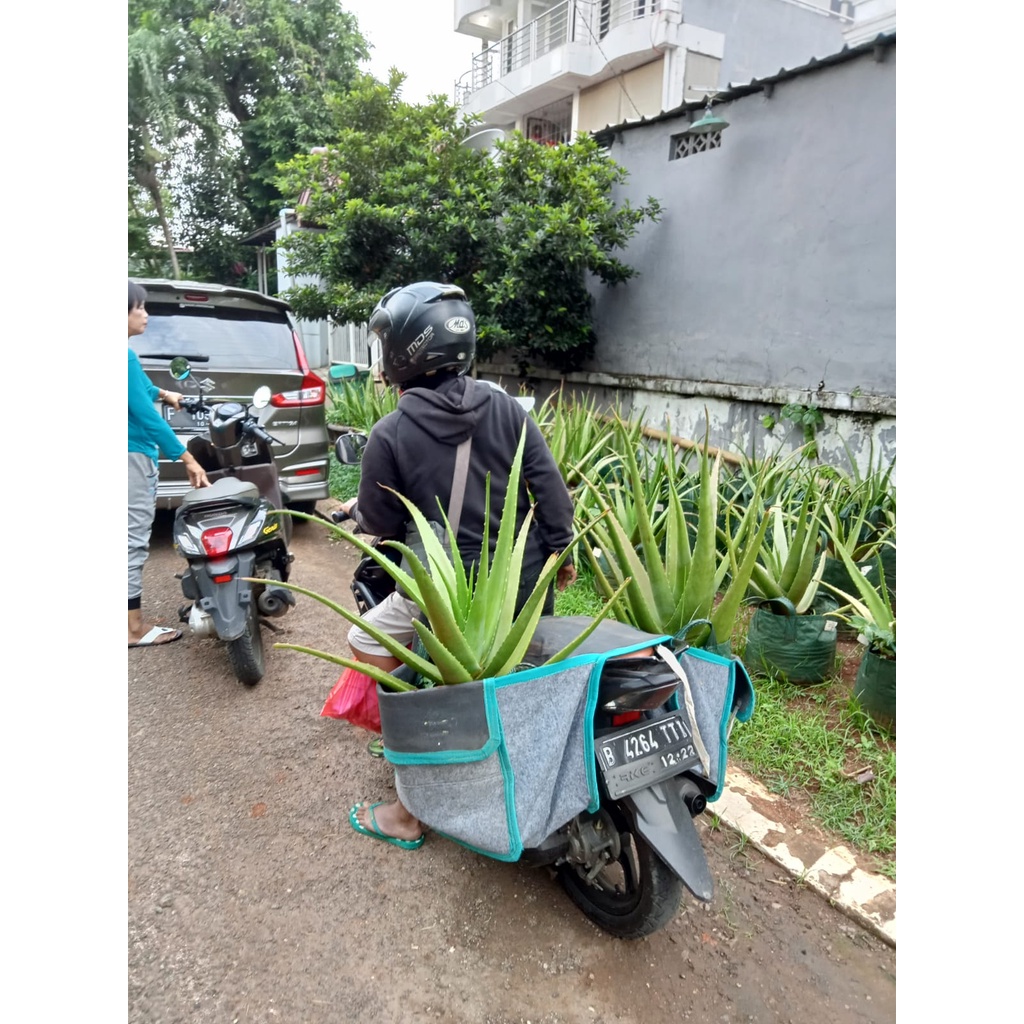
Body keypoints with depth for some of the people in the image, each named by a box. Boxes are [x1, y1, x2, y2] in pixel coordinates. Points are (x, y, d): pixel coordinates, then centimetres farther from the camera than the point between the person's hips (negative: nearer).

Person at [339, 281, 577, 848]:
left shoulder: (389, 435, -11)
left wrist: (358, 510, 21)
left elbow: (382, 525, -1)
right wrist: (560, 550, 10)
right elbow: (548, 483, -1)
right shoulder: (504, 406, -1)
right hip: (529, 578, 5)